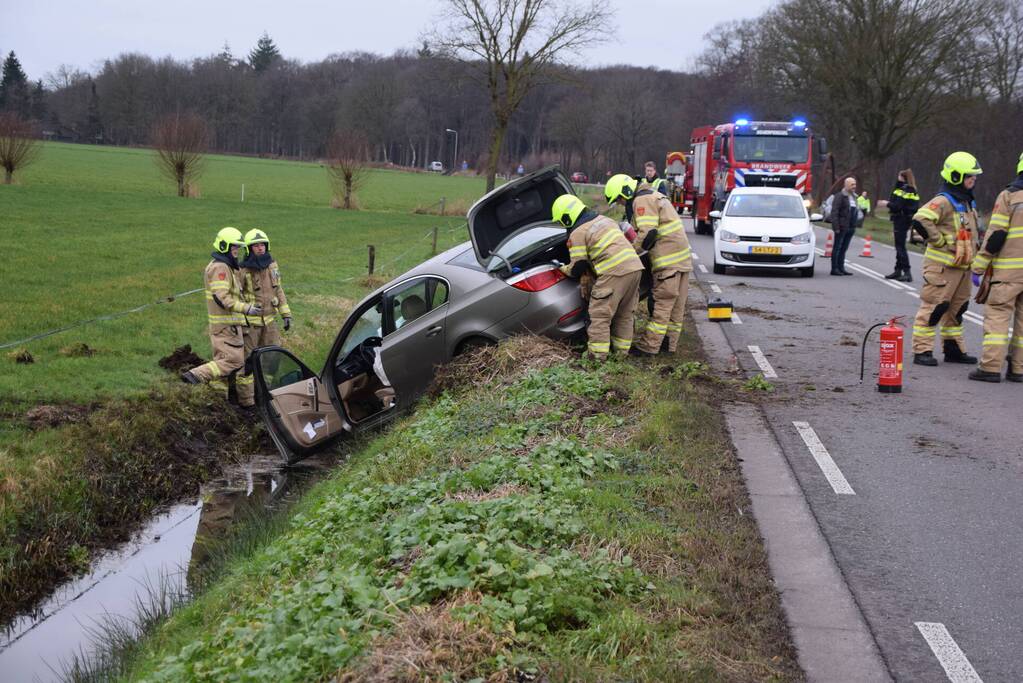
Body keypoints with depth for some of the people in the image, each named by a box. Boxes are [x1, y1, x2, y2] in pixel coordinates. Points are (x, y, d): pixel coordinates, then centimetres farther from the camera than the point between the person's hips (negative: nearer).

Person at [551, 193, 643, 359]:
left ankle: (598, 355, -2)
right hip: (635, 267, 8)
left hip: (614, 273, -8)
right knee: (624, 314, 18)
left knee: (600, 314, -1)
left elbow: (577, 268, -1)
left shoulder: (577, 234, -2)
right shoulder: (603, 219, 23)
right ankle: (622, 350, 24)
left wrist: (562, 269, 20)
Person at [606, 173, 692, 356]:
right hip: (682, 256, 10)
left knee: (662, 303, -9)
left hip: (668, 259, -10)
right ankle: (670, 343, 17)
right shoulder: (653, 195, 23)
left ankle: (649, 346, -7)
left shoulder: (642, 200, -9)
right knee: (677, 305, 11)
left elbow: (648, 233, -18)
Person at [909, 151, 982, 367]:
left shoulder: (968, 202, 15)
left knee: (957, 308, 16)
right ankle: (922, 350, -3)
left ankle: (954, 349, 26)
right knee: (933, 307, -6)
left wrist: (970, 258, 21)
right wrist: (941, 240, -21)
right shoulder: (943, 202, -16)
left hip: (961, 266, 9)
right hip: (942, 266, -9)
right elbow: (920, 220, -30)